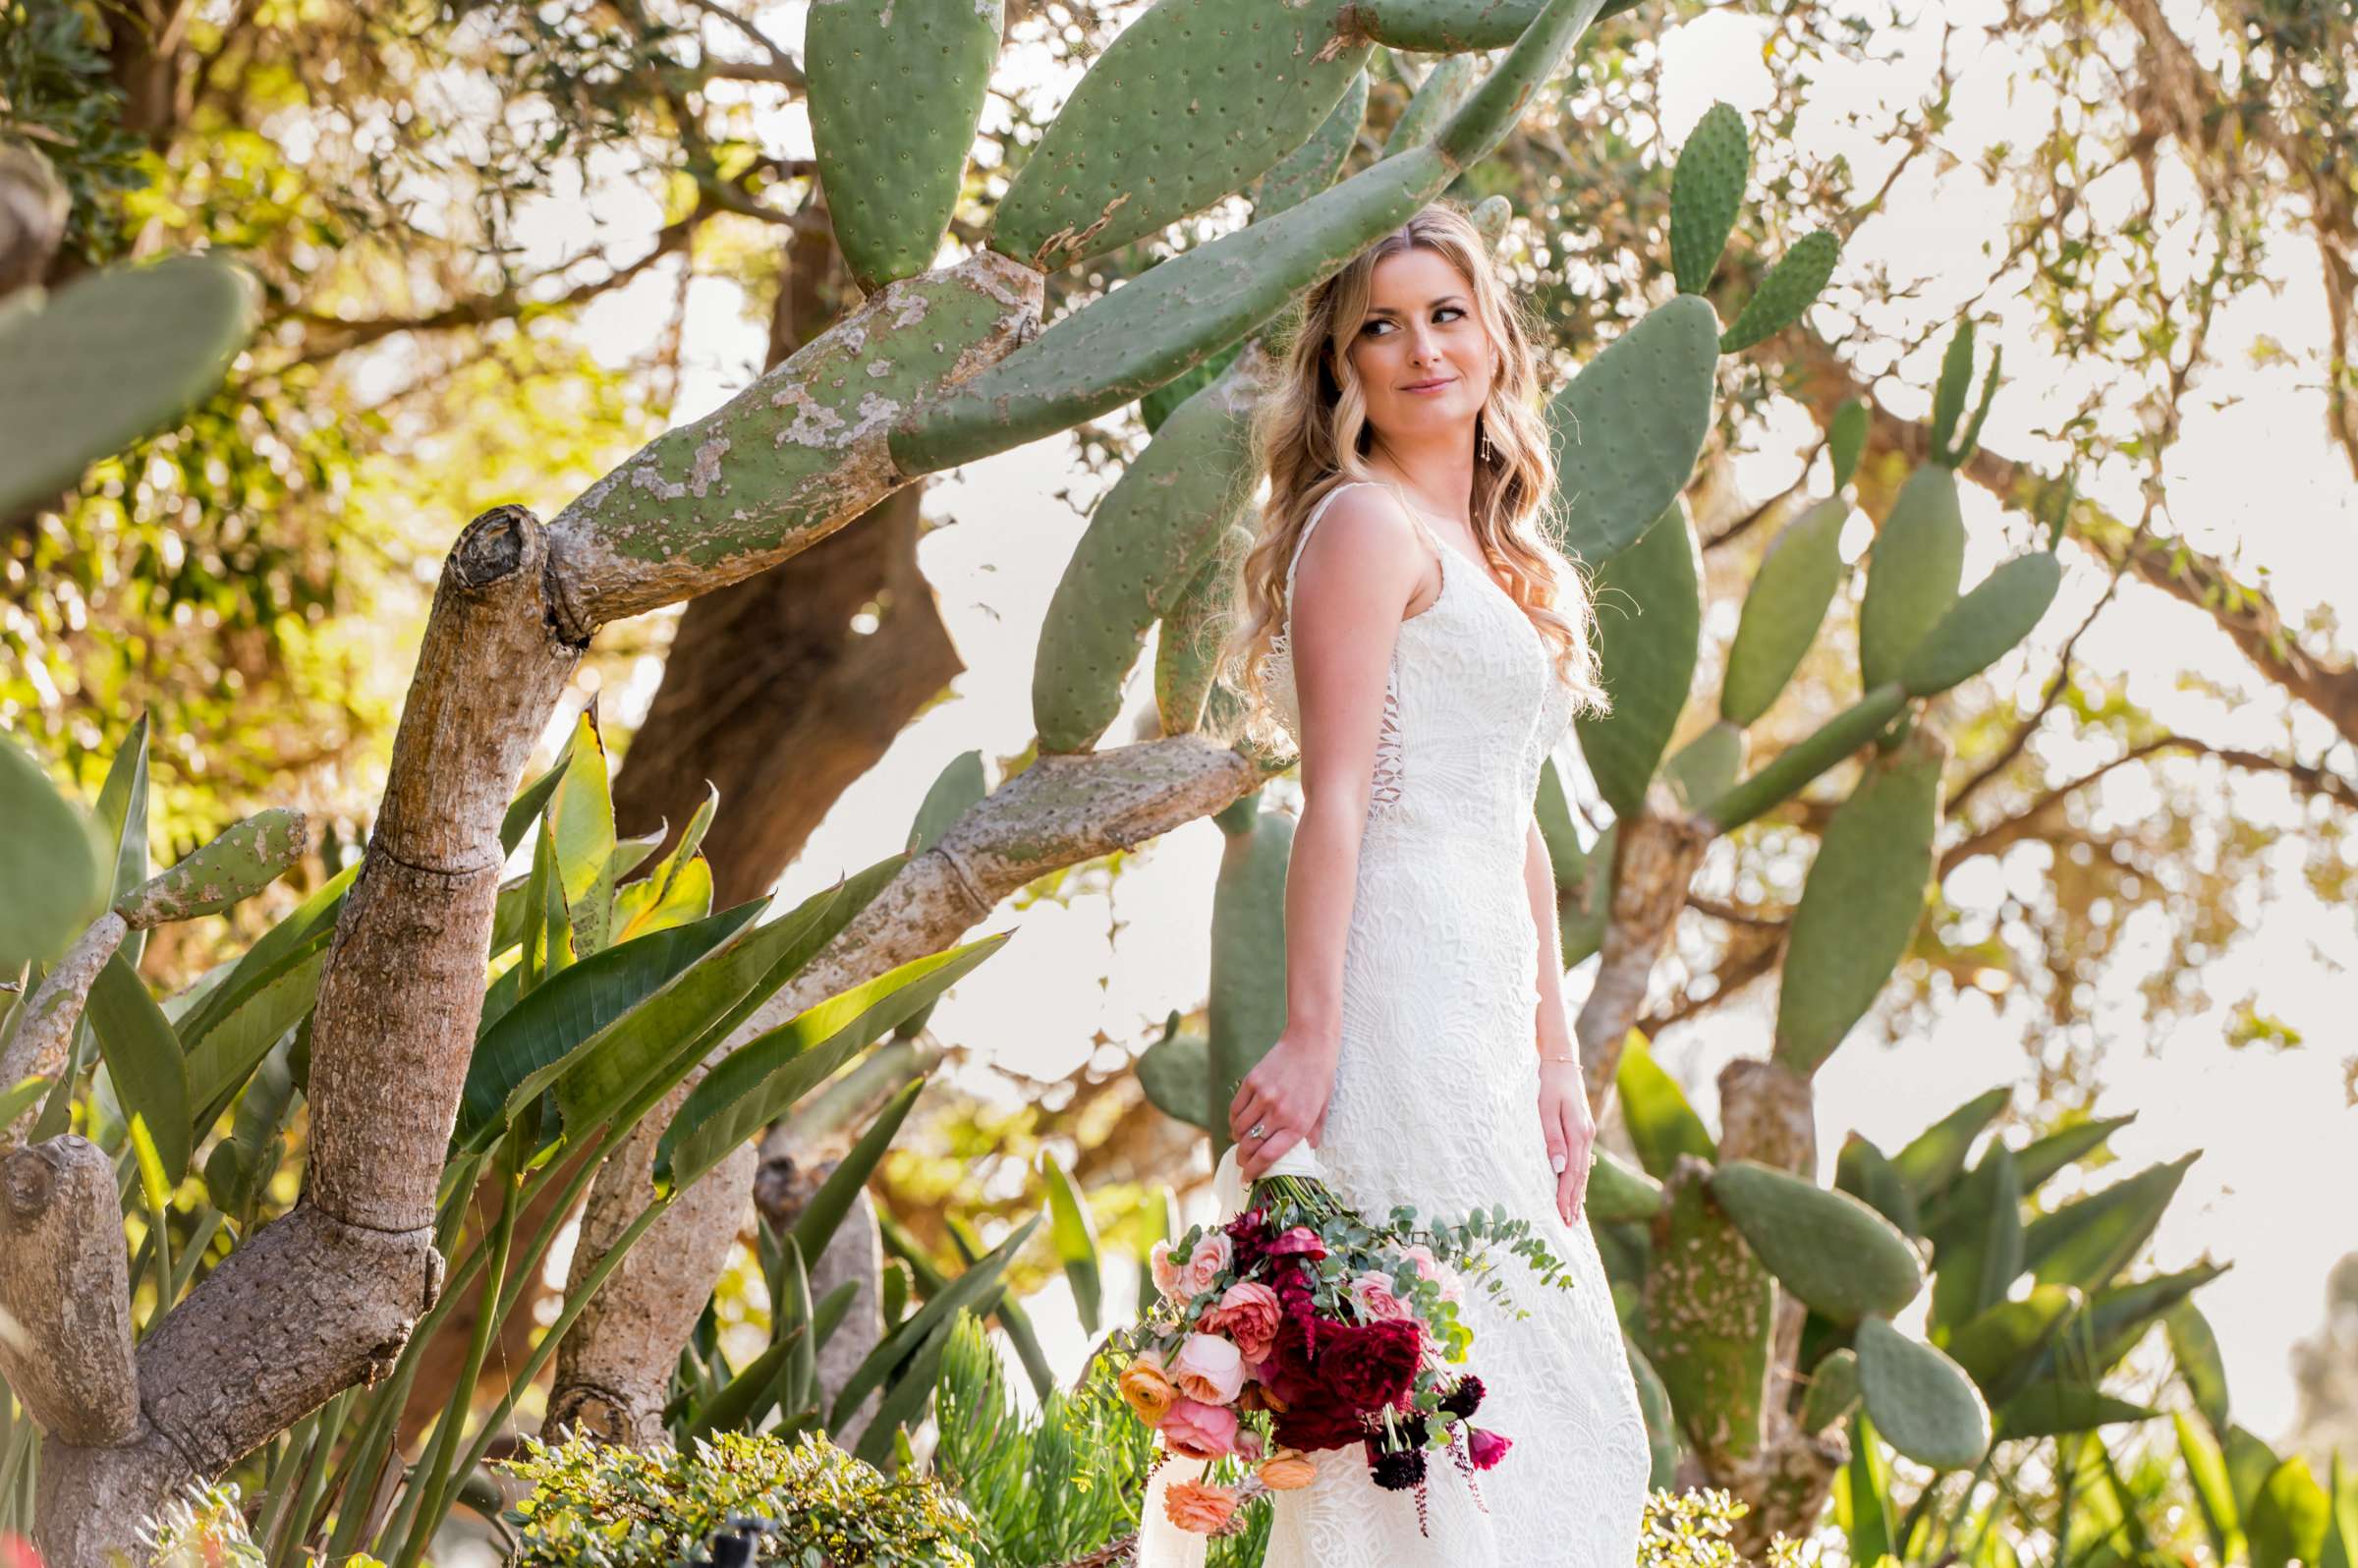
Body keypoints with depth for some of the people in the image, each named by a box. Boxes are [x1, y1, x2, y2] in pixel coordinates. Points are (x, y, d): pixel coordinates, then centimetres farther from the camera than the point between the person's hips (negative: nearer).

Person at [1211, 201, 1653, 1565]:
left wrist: (1556, 1058, 16)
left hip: (1485, 1005, 9)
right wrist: (1308, 1035, -20)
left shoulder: (1496, 557, 21)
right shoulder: (1365, 523, -5)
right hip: (1401, 978, -9)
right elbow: (1335, 801, -14)